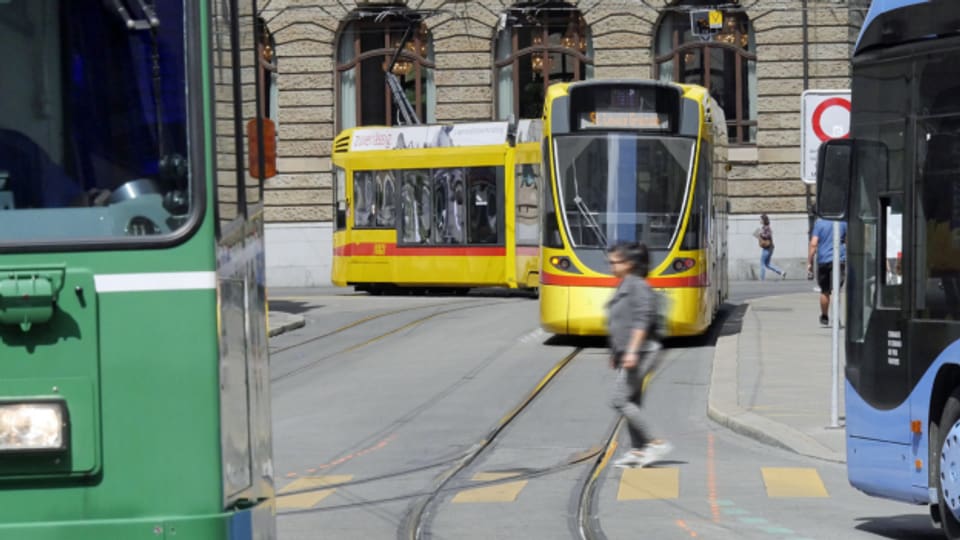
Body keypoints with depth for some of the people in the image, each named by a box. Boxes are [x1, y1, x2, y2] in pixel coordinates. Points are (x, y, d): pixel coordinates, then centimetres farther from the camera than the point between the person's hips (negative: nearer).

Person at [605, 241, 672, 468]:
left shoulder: (637, 286, -14)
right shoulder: (625, 286, 17)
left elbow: (642, 320, -22)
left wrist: (632, 351, -28)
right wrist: (616, 354, 24)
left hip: (641, 352, -10)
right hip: (627, 354, 10)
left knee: (620, 401, -12)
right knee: (631, 402, 9)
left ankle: (654, 443, -8)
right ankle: (636, 450, 12)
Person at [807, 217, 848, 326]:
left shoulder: (819, 222, -2)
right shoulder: (843, 222, 3)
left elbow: (813, 244, -9)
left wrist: (810, 262, -4)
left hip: (823, 260, 0)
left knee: (825, 291, 14)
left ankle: (824, 317, 27)